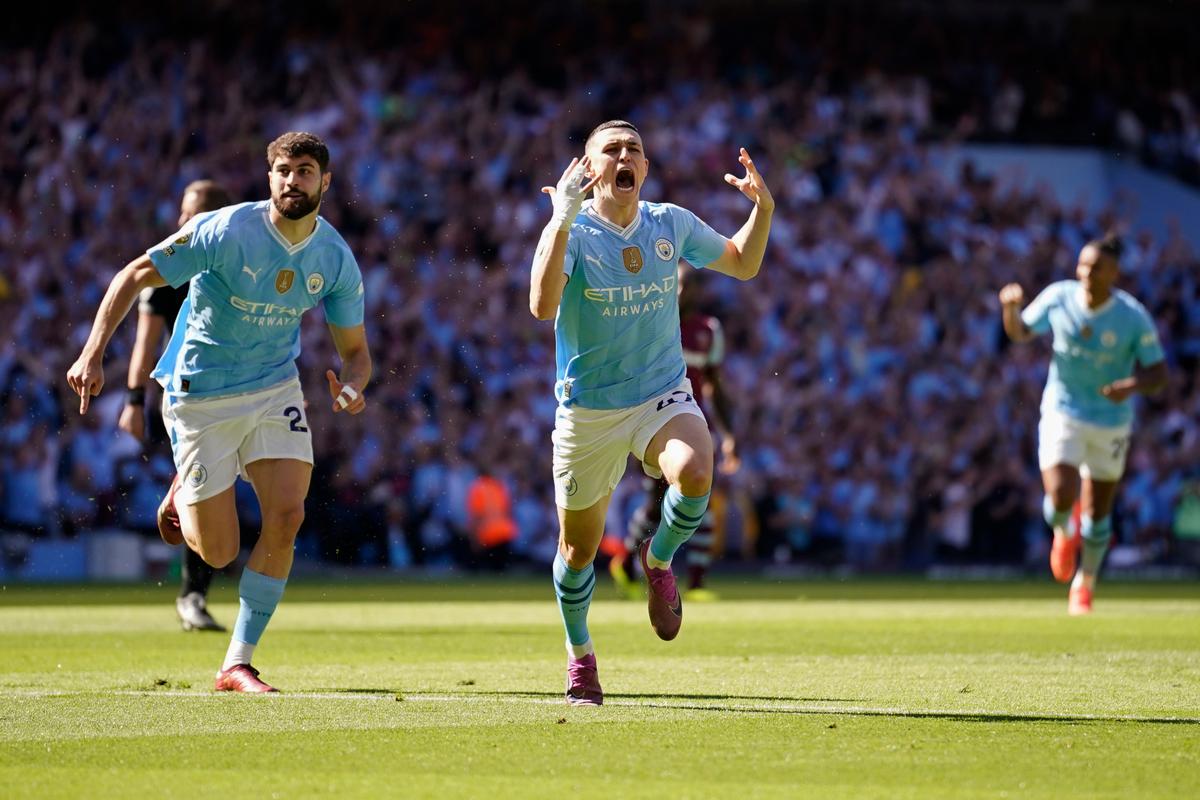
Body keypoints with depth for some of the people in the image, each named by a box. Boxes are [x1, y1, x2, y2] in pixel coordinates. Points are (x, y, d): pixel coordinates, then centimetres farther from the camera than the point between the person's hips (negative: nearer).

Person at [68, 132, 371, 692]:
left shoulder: (336, 260, -7)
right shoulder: (226, 232, -21)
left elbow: (355, 348, 2)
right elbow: (133, 277, -13)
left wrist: (352, 386, -22)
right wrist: (93, 354, -23)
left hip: (275, 388, 3)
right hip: (201, 395, -3)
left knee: (286, 517, -15)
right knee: (218, 553, -2)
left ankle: (238, 665, -2)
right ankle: (181, 497, 37)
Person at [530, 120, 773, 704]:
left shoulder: (672, 225, 0)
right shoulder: (571, 231, -13)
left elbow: (743, 265, 17)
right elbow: (542, 306, -31)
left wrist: (763, 207, 0)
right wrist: (563, 221, -37)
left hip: (663, 396, 2)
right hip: (587, 410, -2)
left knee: (696, 475, -31)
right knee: (579, 548, 8)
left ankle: (659, 559, 1)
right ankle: (578, 651, 37)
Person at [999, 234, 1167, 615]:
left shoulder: (1134, 318, -16)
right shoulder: (1058, 297, -10)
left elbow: (1158, 373, -10)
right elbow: (1020, 332, 4)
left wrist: (1131, 385, -32)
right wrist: (1011, 308, -18)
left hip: (1111, 422, 0)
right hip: (1062, 413, 0)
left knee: (1097, 512, 10)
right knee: (1061, 498, -19)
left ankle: (1085, 584, 36)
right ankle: (1064, 532, 21)